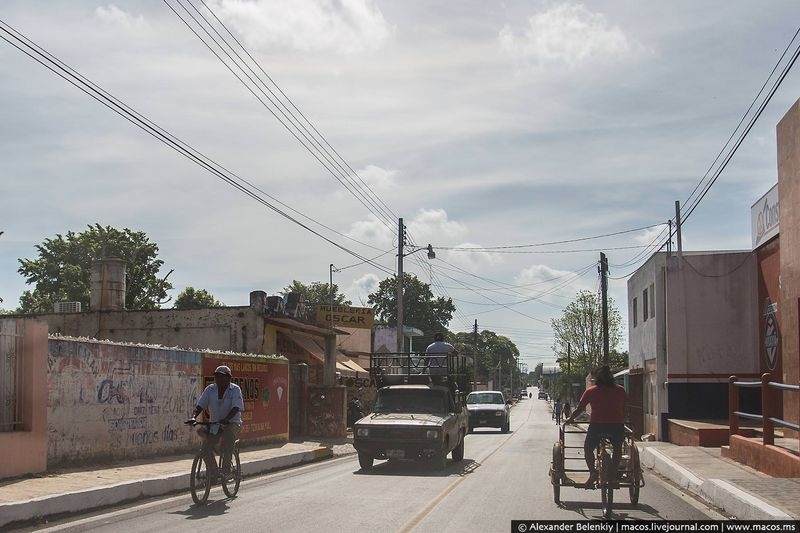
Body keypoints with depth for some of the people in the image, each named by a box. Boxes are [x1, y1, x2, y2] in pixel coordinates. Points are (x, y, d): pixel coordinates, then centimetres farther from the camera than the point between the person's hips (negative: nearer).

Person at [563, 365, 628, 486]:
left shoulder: (591, 391, 7)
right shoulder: (620, 390, 11)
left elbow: (579, 409, 9)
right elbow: (624, 410, 16)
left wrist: (569, 419, 24)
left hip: (597, 425, -1)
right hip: (617, 425, 2)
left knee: (588, 448, 16)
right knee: (617, 449, 25)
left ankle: (593, 472, -4)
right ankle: (613, 475, 17)